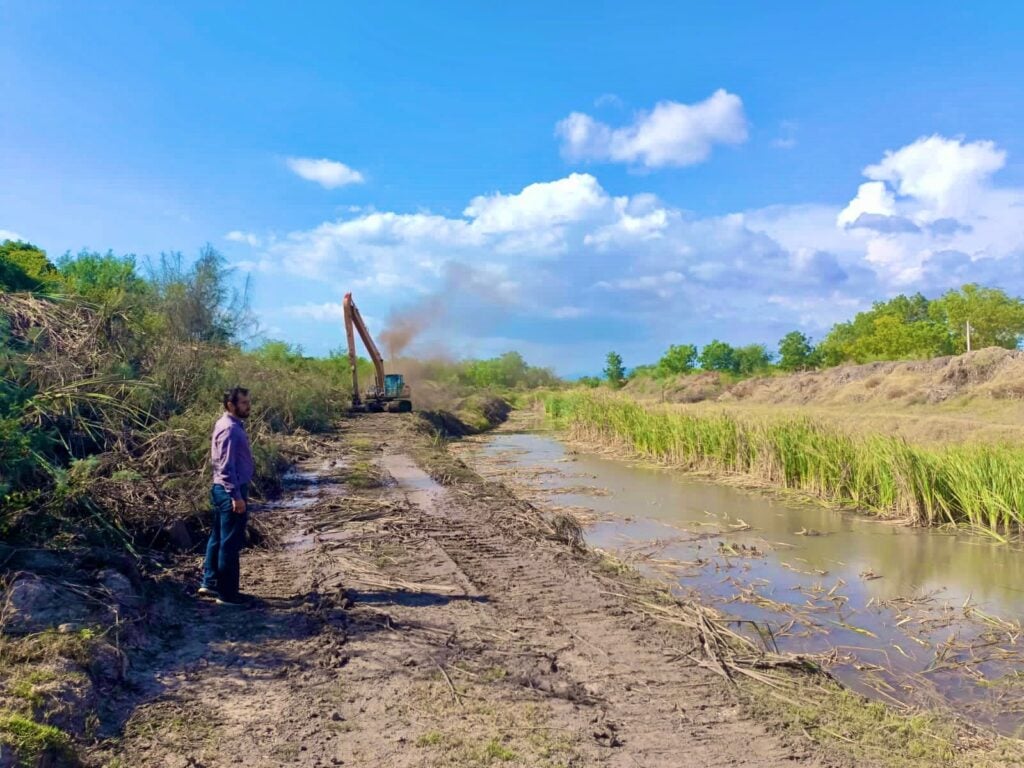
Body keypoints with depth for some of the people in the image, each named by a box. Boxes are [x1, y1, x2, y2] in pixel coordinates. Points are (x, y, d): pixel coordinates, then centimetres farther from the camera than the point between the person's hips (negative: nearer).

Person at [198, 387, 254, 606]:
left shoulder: (230, 425, 11)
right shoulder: (230, 429, -20)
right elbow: (227, 467, -23)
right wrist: (236, 496, -23)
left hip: (223, 490, 10)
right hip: (231, 491, -10)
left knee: (218, 539, 17)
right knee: (230, 543, -2)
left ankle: (210, 583, 28)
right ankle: (226, 593, 6)